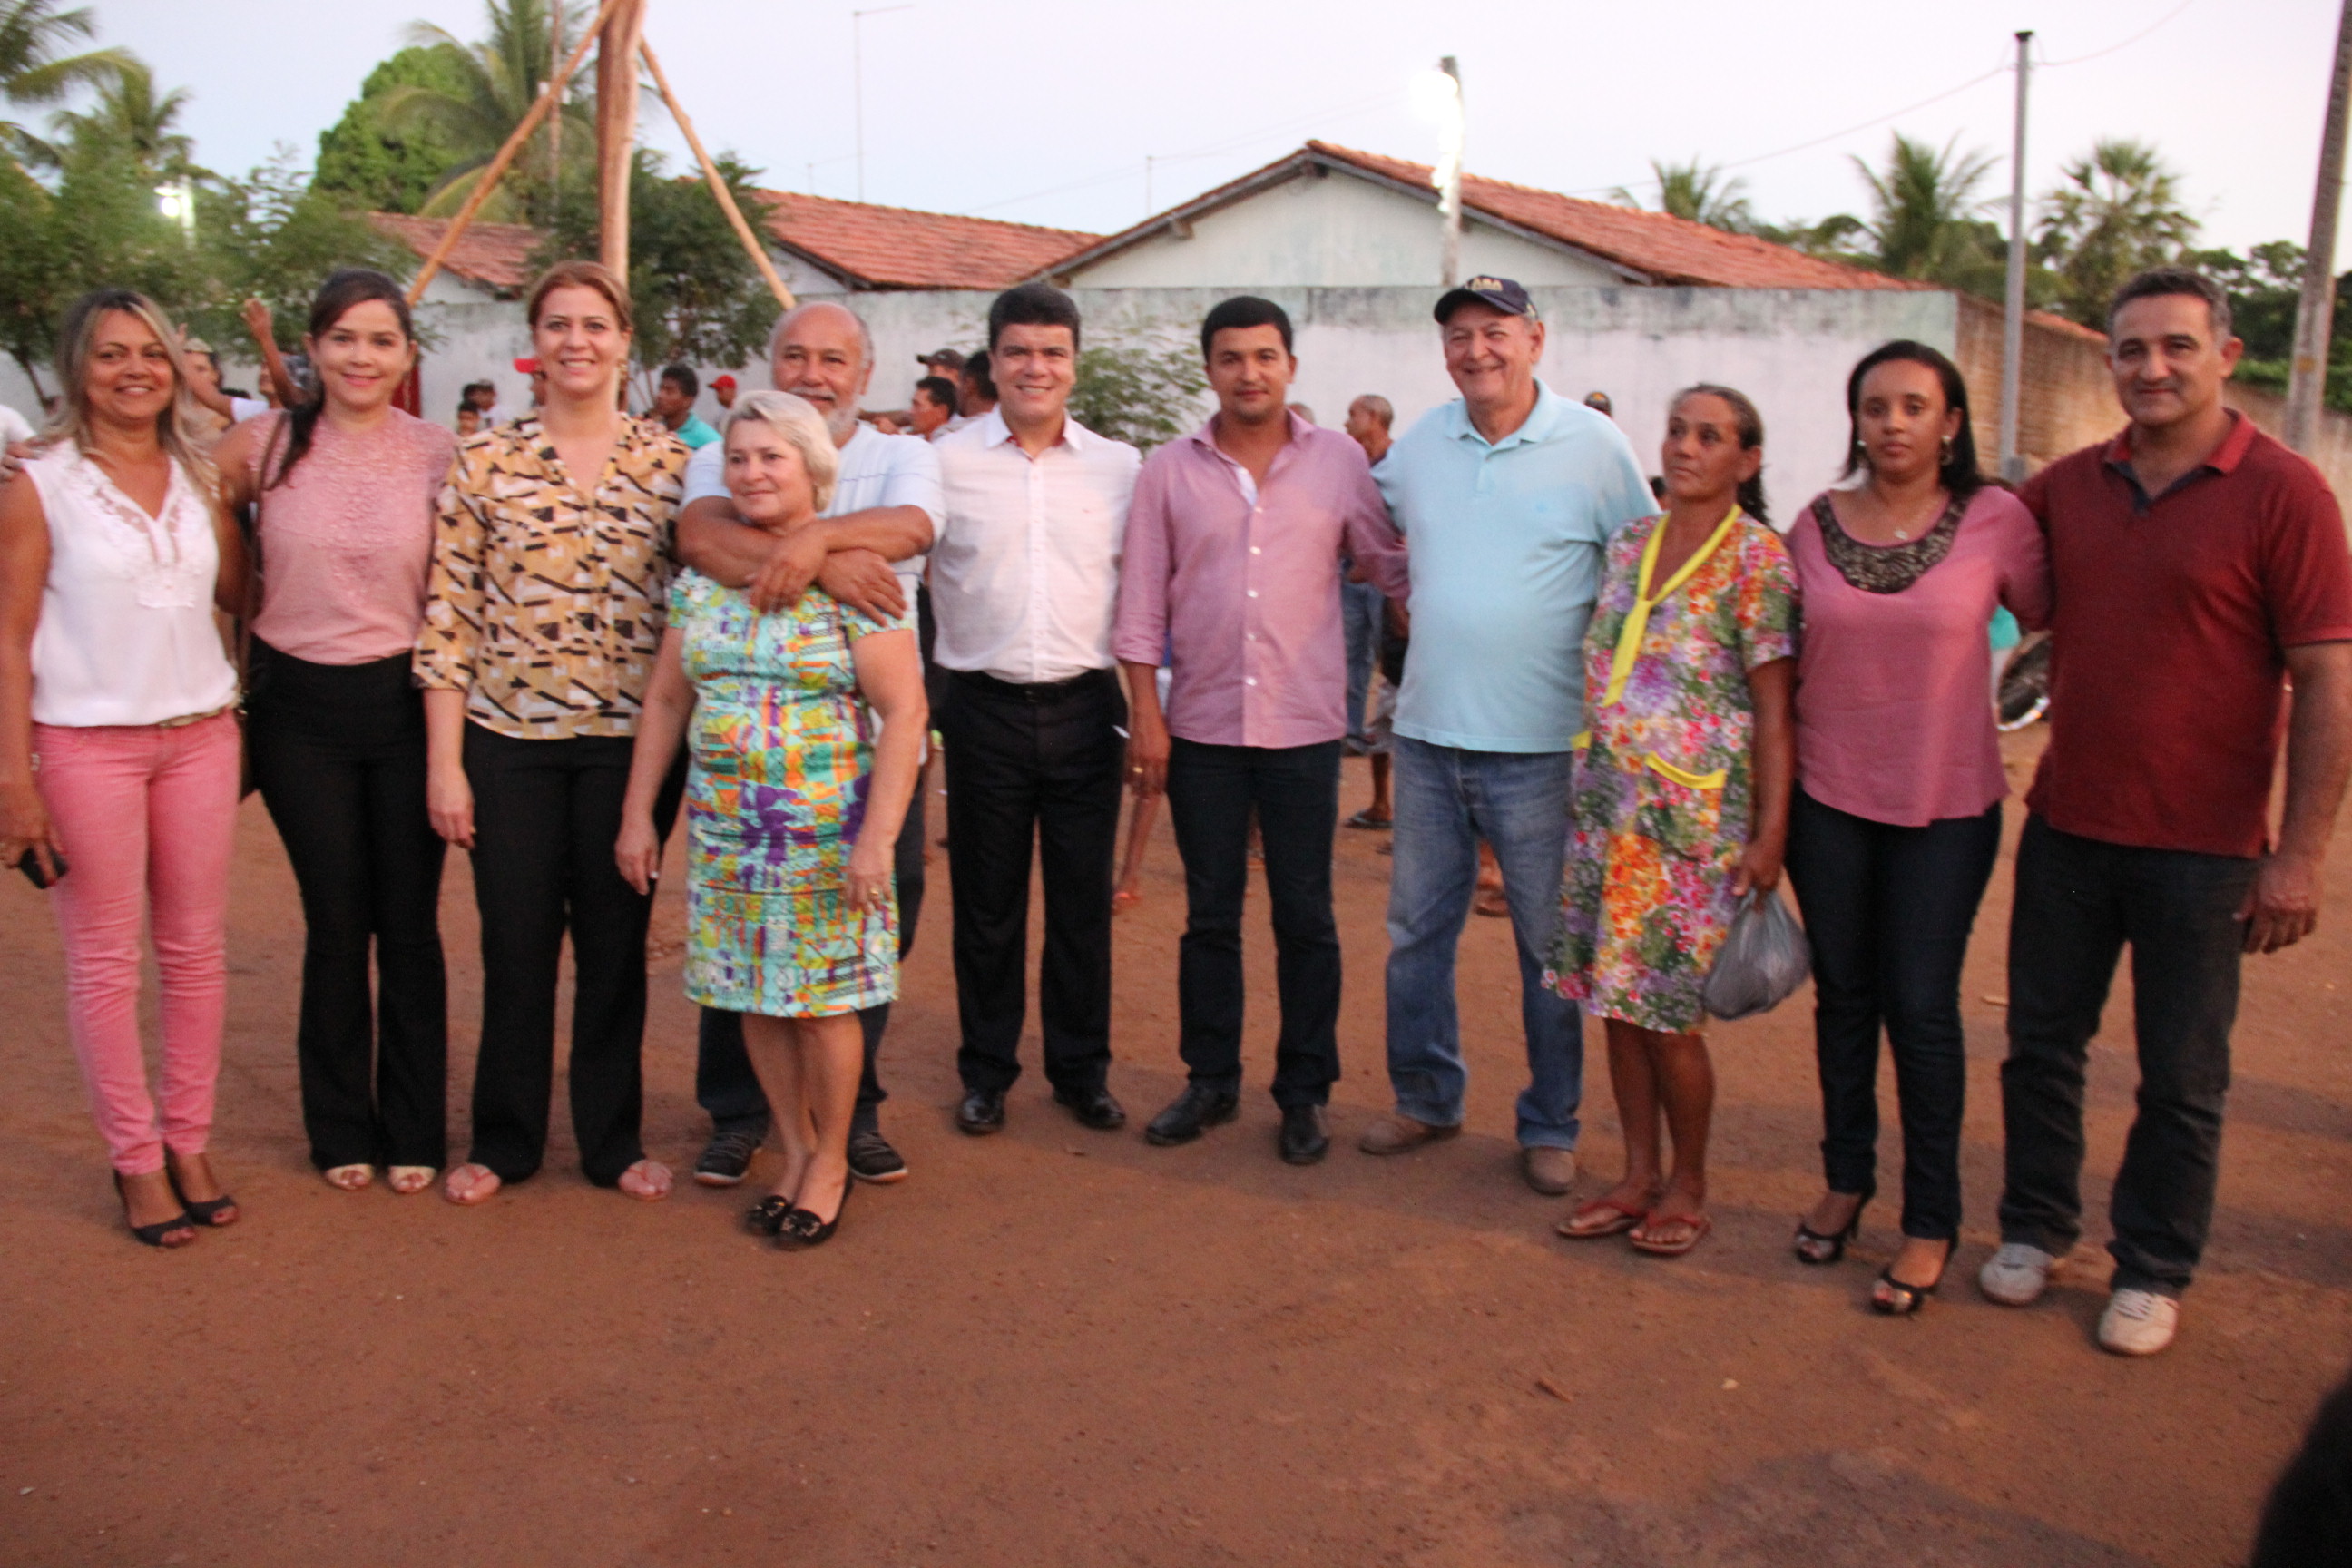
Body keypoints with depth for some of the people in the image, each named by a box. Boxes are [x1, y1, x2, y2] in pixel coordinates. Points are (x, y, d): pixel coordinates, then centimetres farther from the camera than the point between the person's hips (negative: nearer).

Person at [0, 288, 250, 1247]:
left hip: (199, 735, 4)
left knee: (197, 949, 9)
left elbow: (238, 593, 13)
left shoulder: (198, 475, 9)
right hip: (87, 744, -4)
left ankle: (189, 1142, 22)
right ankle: (137, 1160, 16)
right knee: (106, 960, 4)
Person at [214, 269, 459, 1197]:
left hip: (403, 702, 0)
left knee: (409, 922, 4)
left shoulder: (438, 454, -3)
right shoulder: (264, 445, -3)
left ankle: (414, 1131, 20)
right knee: (335, 921, 7)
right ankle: (341, 1129, 24)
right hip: (300, 706, 0)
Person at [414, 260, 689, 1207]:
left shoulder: (671, 462, 3)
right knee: (515, 945, 8)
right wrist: (443, 762, -5)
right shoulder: (485, 462, 0)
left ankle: (613, 1139, 25)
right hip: (510, 738, 0)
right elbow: (448, 618, -1)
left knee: (616, 943, 9)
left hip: (629, 739, 1)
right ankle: (504, 1140, 27)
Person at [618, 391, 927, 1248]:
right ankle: (794, 1150, 28)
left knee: (822, 1000, 3)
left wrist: (877, 838, -18)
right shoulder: (700, 579, 8)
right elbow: (665, 700, 13)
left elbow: (903, 712, -12)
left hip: (825, 827, -5)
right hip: (723, 825, 5)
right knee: (755, 997, 10)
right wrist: (638, 814, 9)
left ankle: (830, 1162, 22)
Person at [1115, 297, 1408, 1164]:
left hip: (1304, 726, -1)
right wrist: (1145, 715, -3)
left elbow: (1395, 565, 4)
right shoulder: (1168, 471, 3)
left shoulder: (1339, 461, 2)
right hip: (1201, 727, 1)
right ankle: (1211, 1081, 25)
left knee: (1306, 917, 6)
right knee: (1210, 914, 11)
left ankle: (1305, 1093, 19)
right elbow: (1142, 602, 2)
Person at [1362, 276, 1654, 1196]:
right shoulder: (1420, 441, 7)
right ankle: (1425, 1100, 29)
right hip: (1427, 737, 4)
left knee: (1550, 946, 5)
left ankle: (1551, 1126, 20)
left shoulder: (1594, 445, -4)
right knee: (1416, 932, 12)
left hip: (1539, 747, -4)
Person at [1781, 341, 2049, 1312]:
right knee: (1843, 993, 13)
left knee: (1922, 1006, 1)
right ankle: (1846, 1178, 31)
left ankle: (1930, 1222, 15)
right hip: (1829, 795, 3)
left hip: (1945, 803, -2)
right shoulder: (1816, 525, 1)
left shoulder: (1994, 519, -6)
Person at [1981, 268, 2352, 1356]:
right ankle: (2035, 1228, 33)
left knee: (2181, 1080, 10)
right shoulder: (2066, 488, 4)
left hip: (2201, 847, -4)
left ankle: (2152, 1273, 27)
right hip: (2064, 827, 4)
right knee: (2041, 1043, 14)